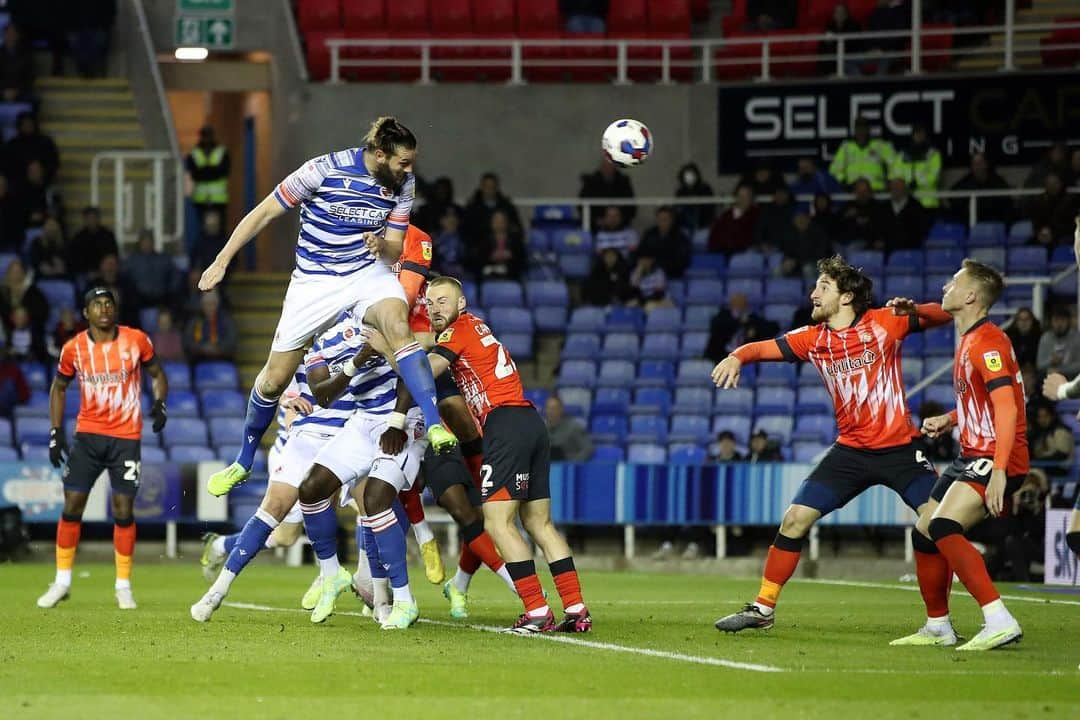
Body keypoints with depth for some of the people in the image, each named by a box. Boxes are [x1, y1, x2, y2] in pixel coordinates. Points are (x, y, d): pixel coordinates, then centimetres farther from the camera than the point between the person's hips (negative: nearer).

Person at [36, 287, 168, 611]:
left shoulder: (137, 341, -5)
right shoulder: (74, 349, -2)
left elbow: (157, 374, 10)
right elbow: (58, 388, 13)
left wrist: (159, 403, -9)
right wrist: (56, 433, 6)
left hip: (126, 436, -1)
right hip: (88, 434, 1)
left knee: (123, 508, -4)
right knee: (72, 504, -3)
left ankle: (123, 585, 8)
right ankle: (62, 581, 8)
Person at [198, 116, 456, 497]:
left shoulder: (402, 185, -6)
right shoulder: (325, 169, -18)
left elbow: (395, 250, 2)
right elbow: (264, 212, -9)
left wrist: (383, 247, -23)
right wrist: (222, 261, -7)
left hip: (368, 272, 1)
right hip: (314, 281, -1)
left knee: (398, 324, -33)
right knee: (274, 379, 4)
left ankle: (434, 426, -40)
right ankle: (244, 462, 29)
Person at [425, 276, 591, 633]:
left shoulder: (460, 329, -1)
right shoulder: (475, 329, 24)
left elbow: (425, 372, -12)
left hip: (506, 424, -9)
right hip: (532, 424, 9)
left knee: (498, 521, -10)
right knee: (539, 522, 10)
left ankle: (537, 613, -16)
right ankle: (577, 611, 6)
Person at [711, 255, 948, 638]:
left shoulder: (884, 323, -5)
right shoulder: (813, 338, 4)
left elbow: (942, 316, -2)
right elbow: (764, 347, 4)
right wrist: (736, 358, -18)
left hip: (900, 447, -3)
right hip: (851, 449, 3)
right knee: (794, 520, -3)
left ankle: (939, 621, -2)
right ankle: (763, 608, 10)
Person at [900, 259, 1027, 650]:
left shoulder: (988, 341, -16)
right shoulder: (969, 340, 17)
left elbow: (1006, 408, -25)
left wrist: (999, 471, -33)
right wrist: (950, 419, 14)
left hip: (995, 457, -11)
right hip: (972, 455, 11)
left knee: (944, 527, -27)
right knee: (925, 531, 15)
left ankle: (999, 622, -31)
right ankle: (938, 628, 27)